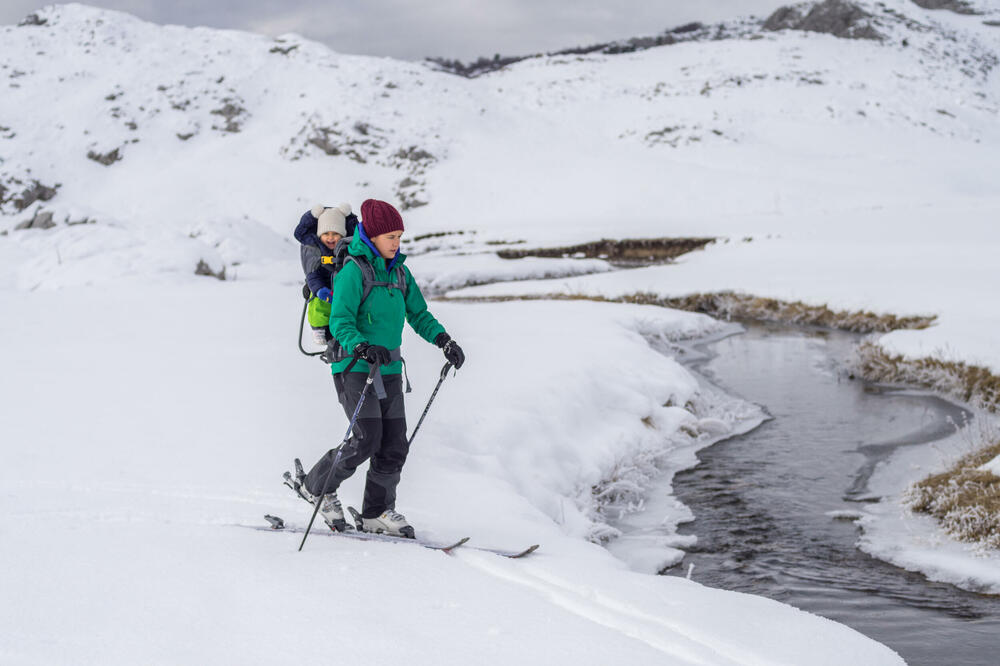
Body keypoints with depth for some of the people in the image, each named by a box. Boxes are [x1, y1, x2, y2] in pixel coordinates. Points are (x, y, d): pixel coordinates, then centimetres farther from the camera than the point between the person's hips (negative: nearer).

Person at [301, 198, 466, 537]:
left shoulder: (399, 271, 12)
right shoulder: (353, 270, -10)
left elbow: (418, 314, 17)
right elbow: (341, 322, -18)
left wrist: (443, 340, -1)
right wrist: (362, 347, -36)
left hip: (389, 369, 7)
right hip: (354, 367, -7)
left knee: (395, 445, 2)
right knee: (366, 440, -14)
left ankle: (377, 512, 16)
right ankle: (320, 485, 10)